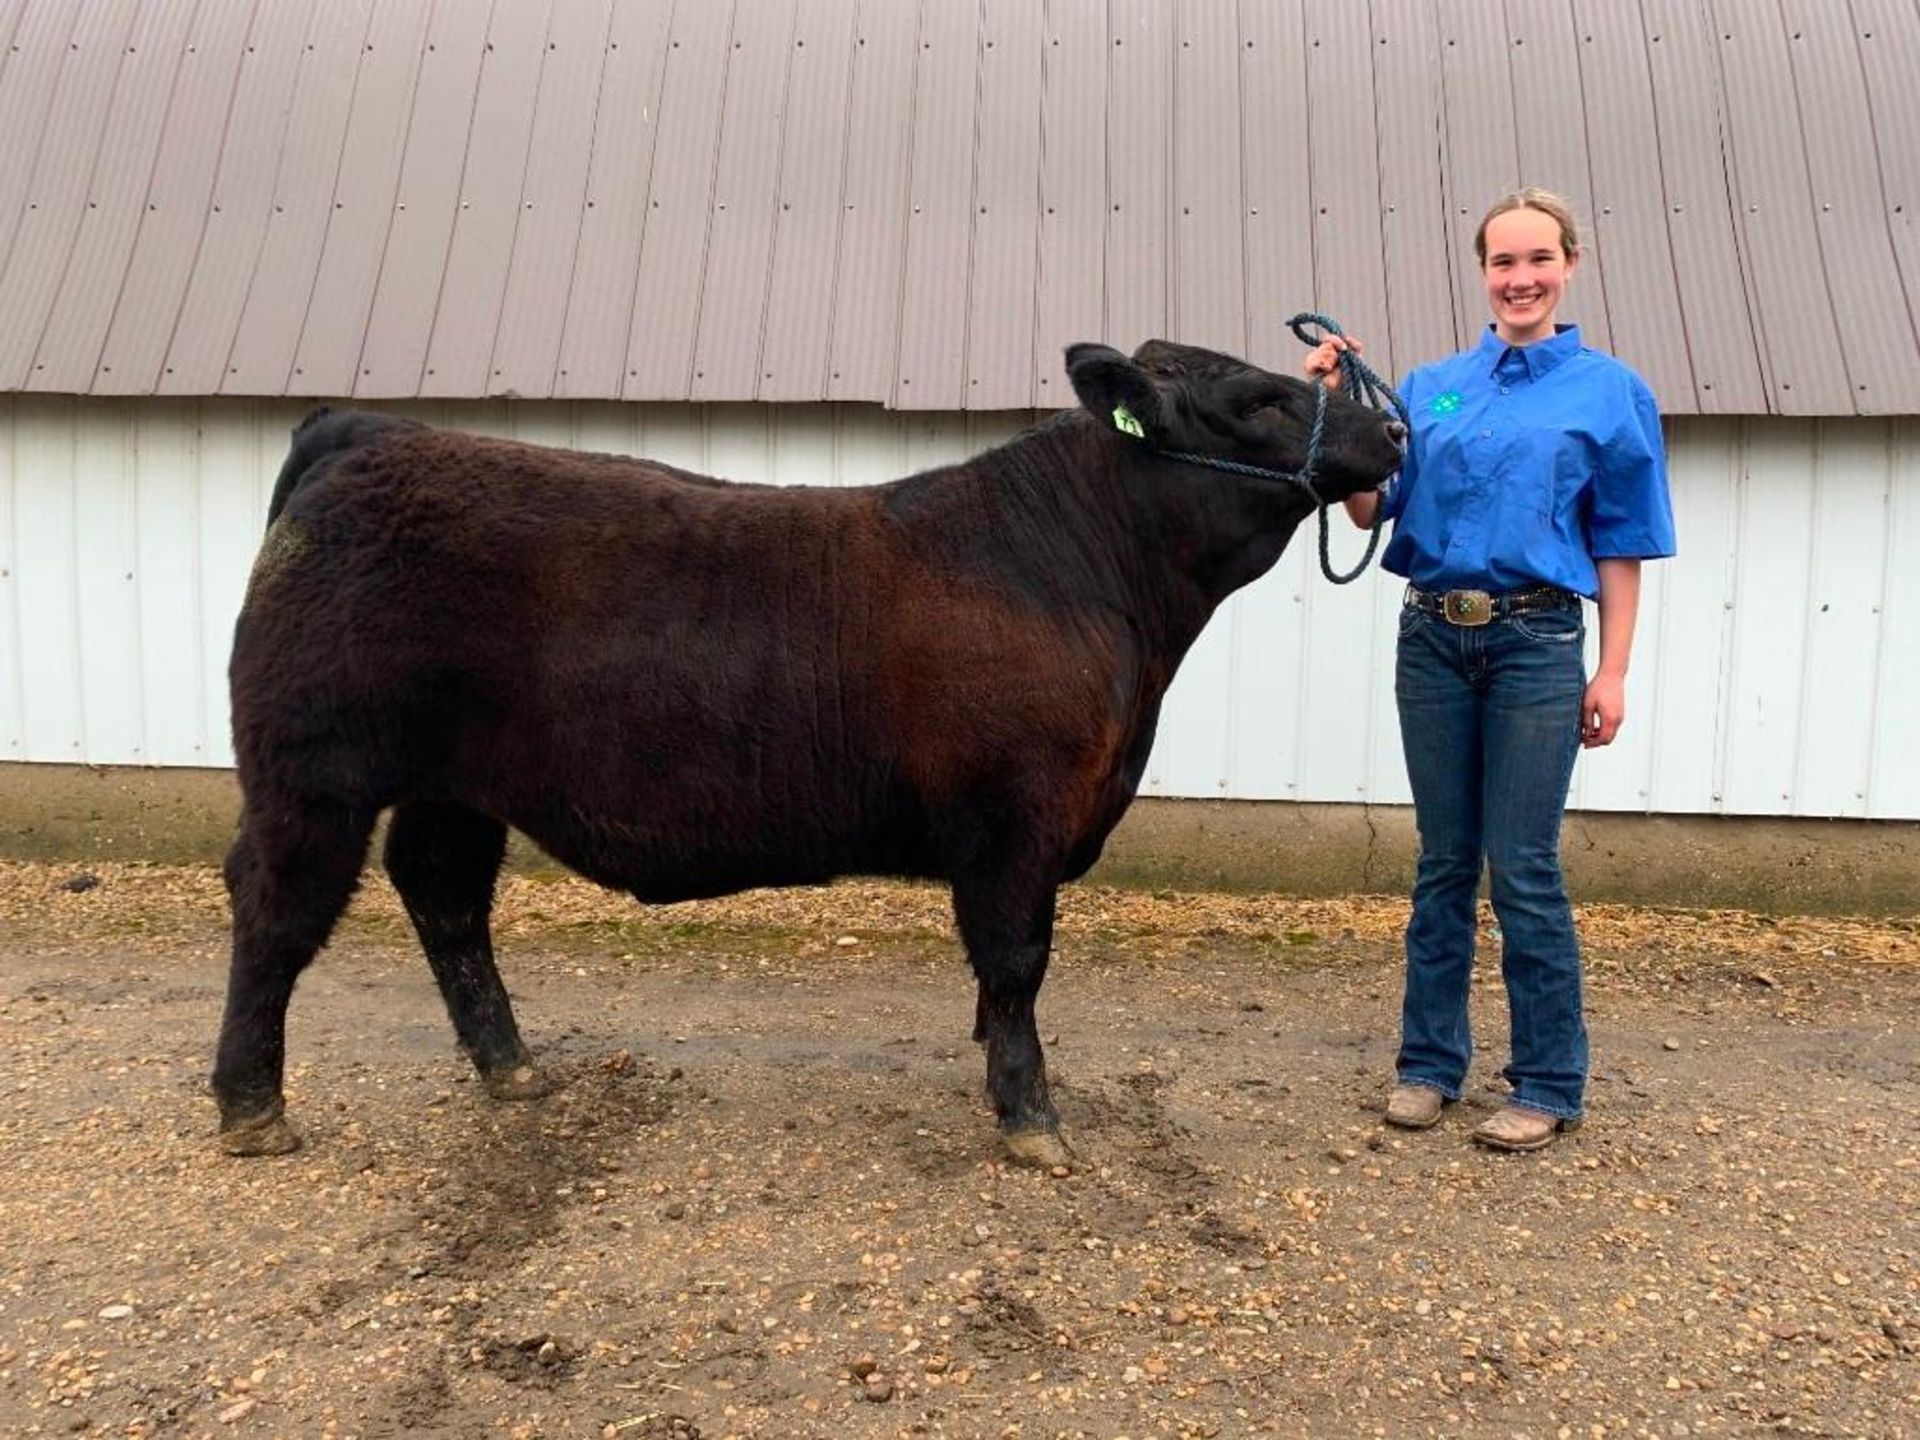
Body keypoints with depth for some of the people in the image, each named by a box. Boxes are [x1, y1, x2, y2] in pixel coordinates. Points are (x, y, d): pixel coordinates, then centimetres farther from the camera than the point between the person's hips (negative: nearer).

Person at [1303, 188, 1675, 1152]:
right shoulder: (1431, 387, 10)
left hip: (1537, 645, -3)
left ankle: (1549, 1086, 15)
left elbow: (1620, 549, 1)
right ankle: (1428, 1063, 22)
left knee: (1523, 870, -1)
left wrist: (1611, 672, -5)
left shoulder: (1609, 392, 3)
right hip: (1432, 638, 3)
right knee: (1443, 862, 10)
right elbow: (1369, 510, 3)